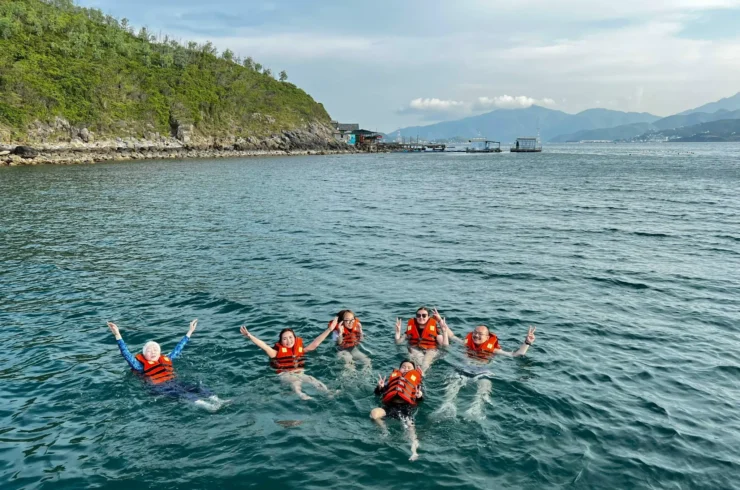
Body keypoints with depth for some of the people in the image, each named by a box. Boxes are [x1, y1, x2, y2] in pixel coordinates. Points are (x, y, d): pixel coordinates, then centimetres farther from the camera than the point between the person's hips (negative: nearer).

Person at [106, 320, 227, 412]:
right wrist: (118, 335, -5)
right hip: (159, 387, -6)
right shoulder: (141, 365, 12)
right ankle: (203, 405, -56)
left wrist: (189, 332, 40)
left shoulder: (166, 360, 27)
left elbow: (178, 349, 36)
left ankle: (217, 401, -40)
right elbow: (126, 354, 4)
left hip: (175, 382, 6)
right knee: (181, 393, -33)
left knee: (197, 388, -19)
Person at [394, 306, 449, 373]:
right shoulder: (410, 326, 9)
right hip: (415, 350, 1)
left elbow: (445, 345, 1)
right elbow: (399, 342, 13)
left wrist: (444, 331, -11)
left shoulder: (434, 327, 4)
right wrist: (398, 332, -3)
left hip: (430, 351, -1)